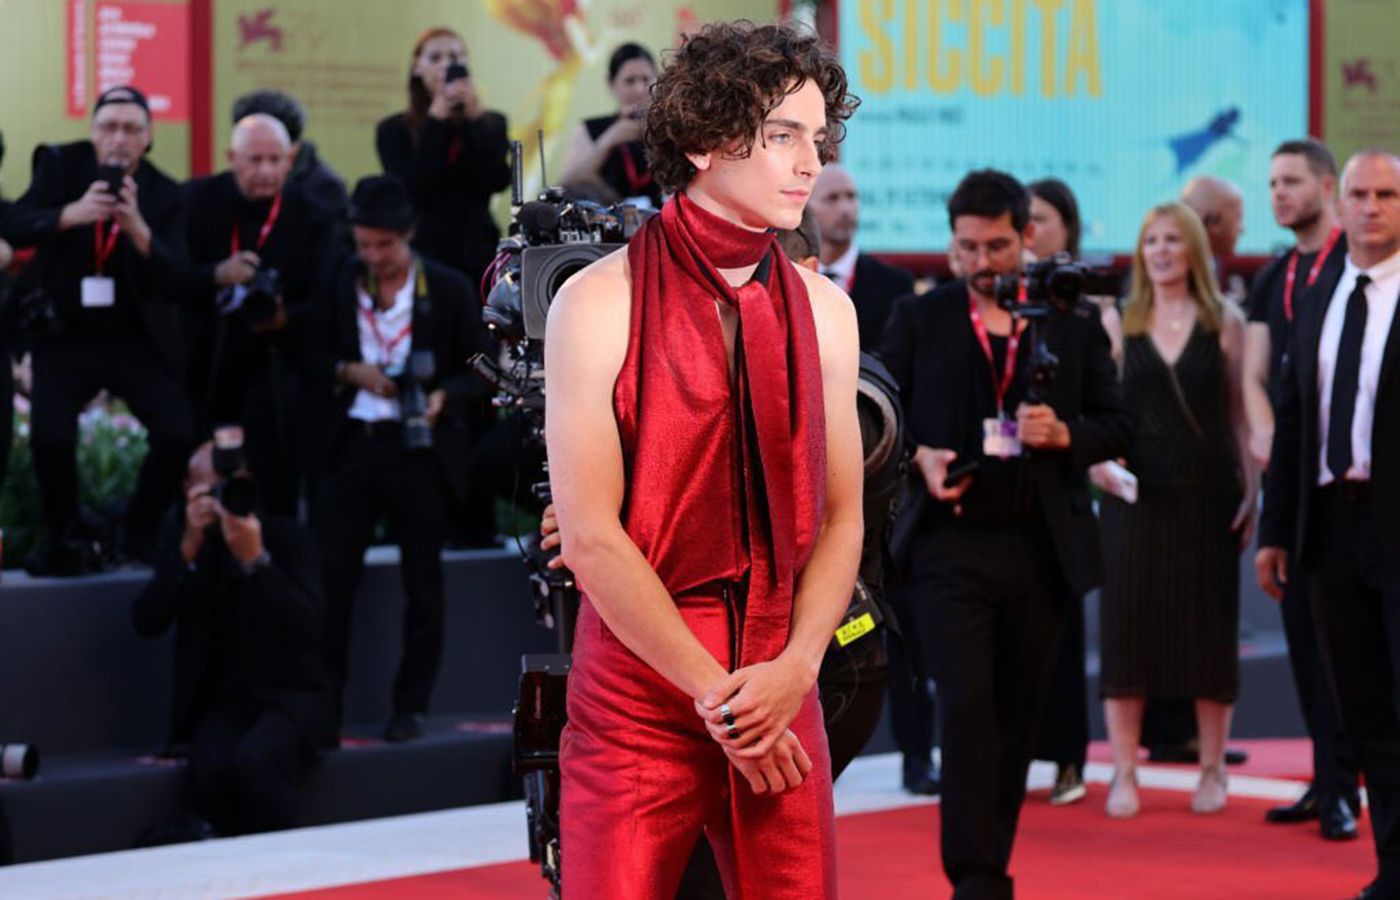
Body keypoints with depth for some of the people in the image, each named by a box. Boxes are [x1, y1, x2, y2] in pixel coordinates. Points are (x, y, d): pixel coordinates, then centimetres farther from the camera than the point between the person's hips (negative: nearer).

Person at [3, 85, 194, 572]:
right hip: (66, 333, -1)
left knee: (179, 435, -16)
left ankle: (143, 531, 11)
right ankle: (63, 539, 3)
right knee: (50, 436, -23)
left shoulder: (164, 195, -5)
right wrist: (69, 215, -36)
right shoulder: (60, 165, -4)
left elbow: (176, 285, -15)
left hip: (138, 337, 1)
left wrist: (138, 230, -32)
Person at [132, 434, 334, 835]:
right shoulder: (178, 530, 5)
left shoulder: (284, 534, -2)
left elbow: (310, 625, -16)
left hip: (289, 697, -2)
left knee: (253, 762, -34)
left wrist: (255, 559, -27)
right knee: (211, 771, -31)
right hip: (219, 701, 2)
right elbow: (147, 622, -6)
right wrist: (189, 546, -17)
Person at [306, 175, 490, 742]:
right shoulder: (340, 285, 5)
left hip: (419, 448, -2)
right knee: (329, 577, -1)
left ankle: (411, 706, 17)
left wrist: (443, 397, -19)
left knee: (422, 584, 6)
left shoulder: (449, 290, -2)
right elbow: (312, 355, 12)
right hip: (351, 444, 2)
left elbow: (480, 373, 0)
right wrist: (349, 371, -8)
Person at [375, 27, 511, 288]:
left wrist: (475, 117, -7)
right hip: (422, 253, -1)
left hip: (476, 256, 1)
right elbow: (411, 188, -8)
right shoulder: (394, 130, 7)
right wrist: (436, 119, -7)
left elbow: (498, 181, -4)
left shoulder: (491, 124, 11)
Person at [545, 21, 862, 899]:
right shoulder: (600, 302, -6)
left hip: (781, 697, 4)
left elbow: (842, 516, 6)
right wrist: (714, 694, -12)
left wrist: (797, 667, -10)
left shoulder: (823, 308, 7)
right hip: (638, 702, -3)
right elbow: (590, 535, -10)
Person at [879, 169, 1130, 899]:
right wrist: (917, 458, -12)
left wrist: (1066, 434, -11)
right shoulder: (918, 320, 4)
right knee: (967, 706, -12)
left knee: (1019, 714, 9)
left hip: (1041, 550, 2)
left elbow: (1116, 424, 9)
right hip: (950, 544, -2)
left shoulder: (1073, 324, 7)